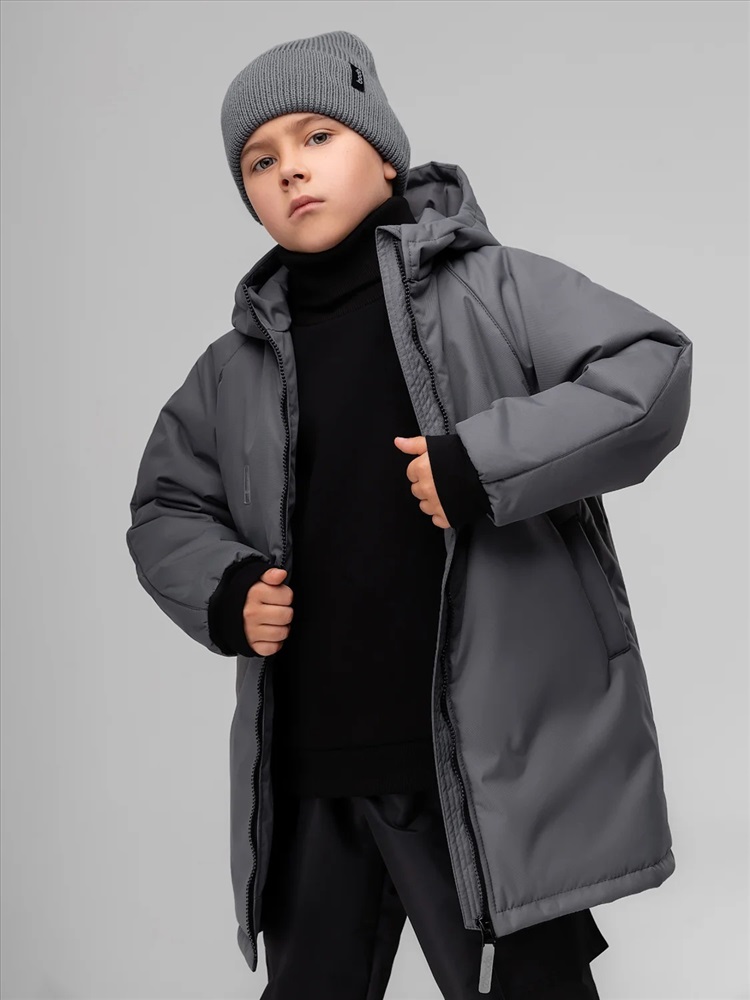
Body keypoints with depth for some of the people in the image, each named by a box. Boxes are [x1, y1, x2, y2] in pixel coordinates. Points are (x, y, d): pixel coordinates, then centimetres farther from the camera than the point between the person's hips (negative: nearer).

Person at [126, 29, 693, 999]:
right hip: (306, 771, 5)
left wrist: (481, 463, -19)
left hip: (493, 760, -5)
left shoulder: (490, 288, -3)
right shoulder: (236, 366, 12)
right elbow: (165, 506, 21)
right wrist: (224, 591, 0)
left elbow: (652, 372, -11)